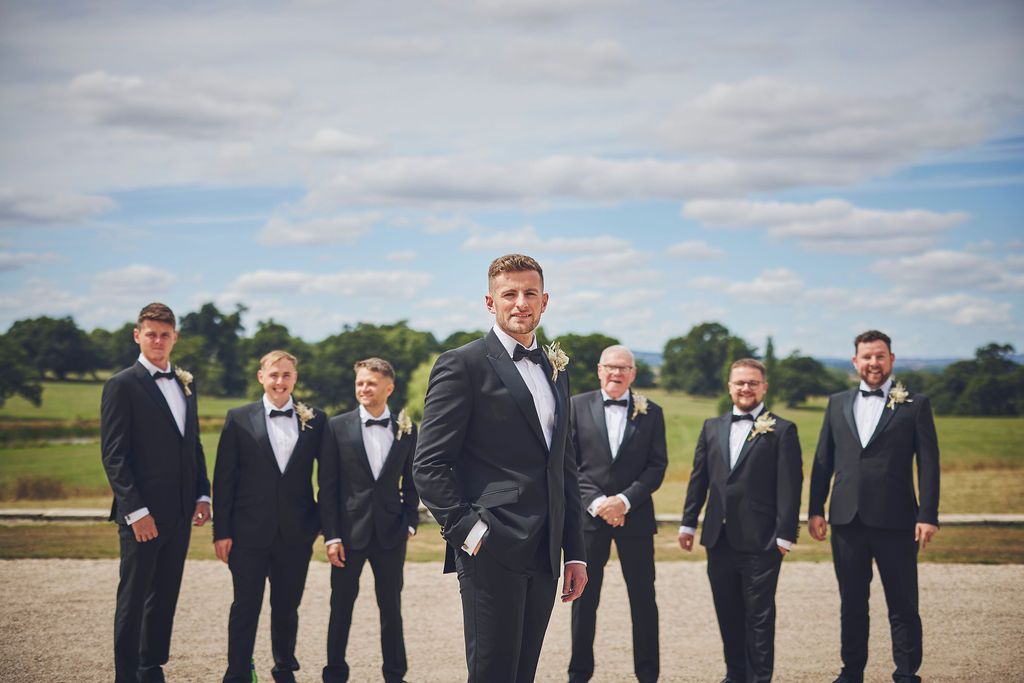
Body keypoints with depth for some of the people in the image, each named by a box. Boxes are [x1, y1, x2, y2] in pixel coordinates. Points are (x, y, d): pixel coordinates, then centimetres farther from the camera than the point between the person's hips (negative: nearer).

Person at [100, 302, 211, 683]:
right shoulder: (122, 385, -7)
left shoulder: (186, 384, 13)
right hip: (142, 514, -6)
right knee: (133, 600, 1)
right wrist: (136, 511, -16)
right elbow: (113, 455, -11)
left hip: (180, 512, 6)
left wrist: (202, 494, 8)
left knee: (165, 598, 12)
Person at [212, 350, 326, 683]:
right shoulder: (239, 418, 0)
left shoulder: (315, 420, 3)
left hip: (296, 532, 2)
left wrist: (323, 521, 0)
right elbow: (224, 478, -1)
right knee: (246, 607, 3)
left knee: (287, 607, 13)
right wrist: (221, 531, -5)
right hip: (250, 531, -1)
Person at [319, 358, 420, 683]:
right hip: (350, 531, -1)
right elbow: (328, 486, -3)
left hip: (390, 533, 1)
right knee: (341, 607, 8)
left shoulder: (407, 429, 3)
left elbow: (411, 482, 10)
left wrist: (410, 522, 0)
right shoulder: (338, 427, -2)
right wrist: (332, 536, -7)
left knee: (391, 608, 8)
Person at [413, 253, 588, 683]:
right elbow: (429, 465, -8)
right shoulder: (462, 365, -4)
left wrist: (575, 552, 16)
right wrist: (467, 531, -16)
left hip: (543, 554, 7)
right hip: (492, 551, -6)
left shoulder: (555, 370, 18)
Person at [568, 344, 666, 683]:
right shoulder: (577, 406, 2)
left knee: (643, 597, 5)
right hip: (589, 514, 0)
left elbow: (657, 465, 0)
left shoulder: (651, 412, 4)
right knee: (584, 598, 6)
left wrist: (624, 500, -12)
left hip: (635, 515, 0)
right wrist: (596, 502, -12)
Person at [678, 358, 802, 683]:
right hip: (719, 537, 5)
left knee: (759, 615, 1)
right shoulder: (712, 427, 12)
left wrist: (785, 534, -12)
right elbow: (699, 478, 14)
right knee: (727, 613, 12)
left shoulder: (782, 430, -3)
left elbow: (789, 486, -7)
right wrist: (688, 523, 10)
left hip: (760, 540, -5)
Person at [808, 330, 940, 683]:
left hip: (895, 522, -3)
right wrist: (815, 510, 6)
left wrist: (928, 516, -10)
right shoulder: (837, 403, 11)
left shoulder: (915, 405, 1)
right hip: (847, 520, 3)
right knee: (852, 603, 12)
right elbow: (822, 461, 12)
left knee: (903, 606, 2)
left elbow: (928, 464, -3)